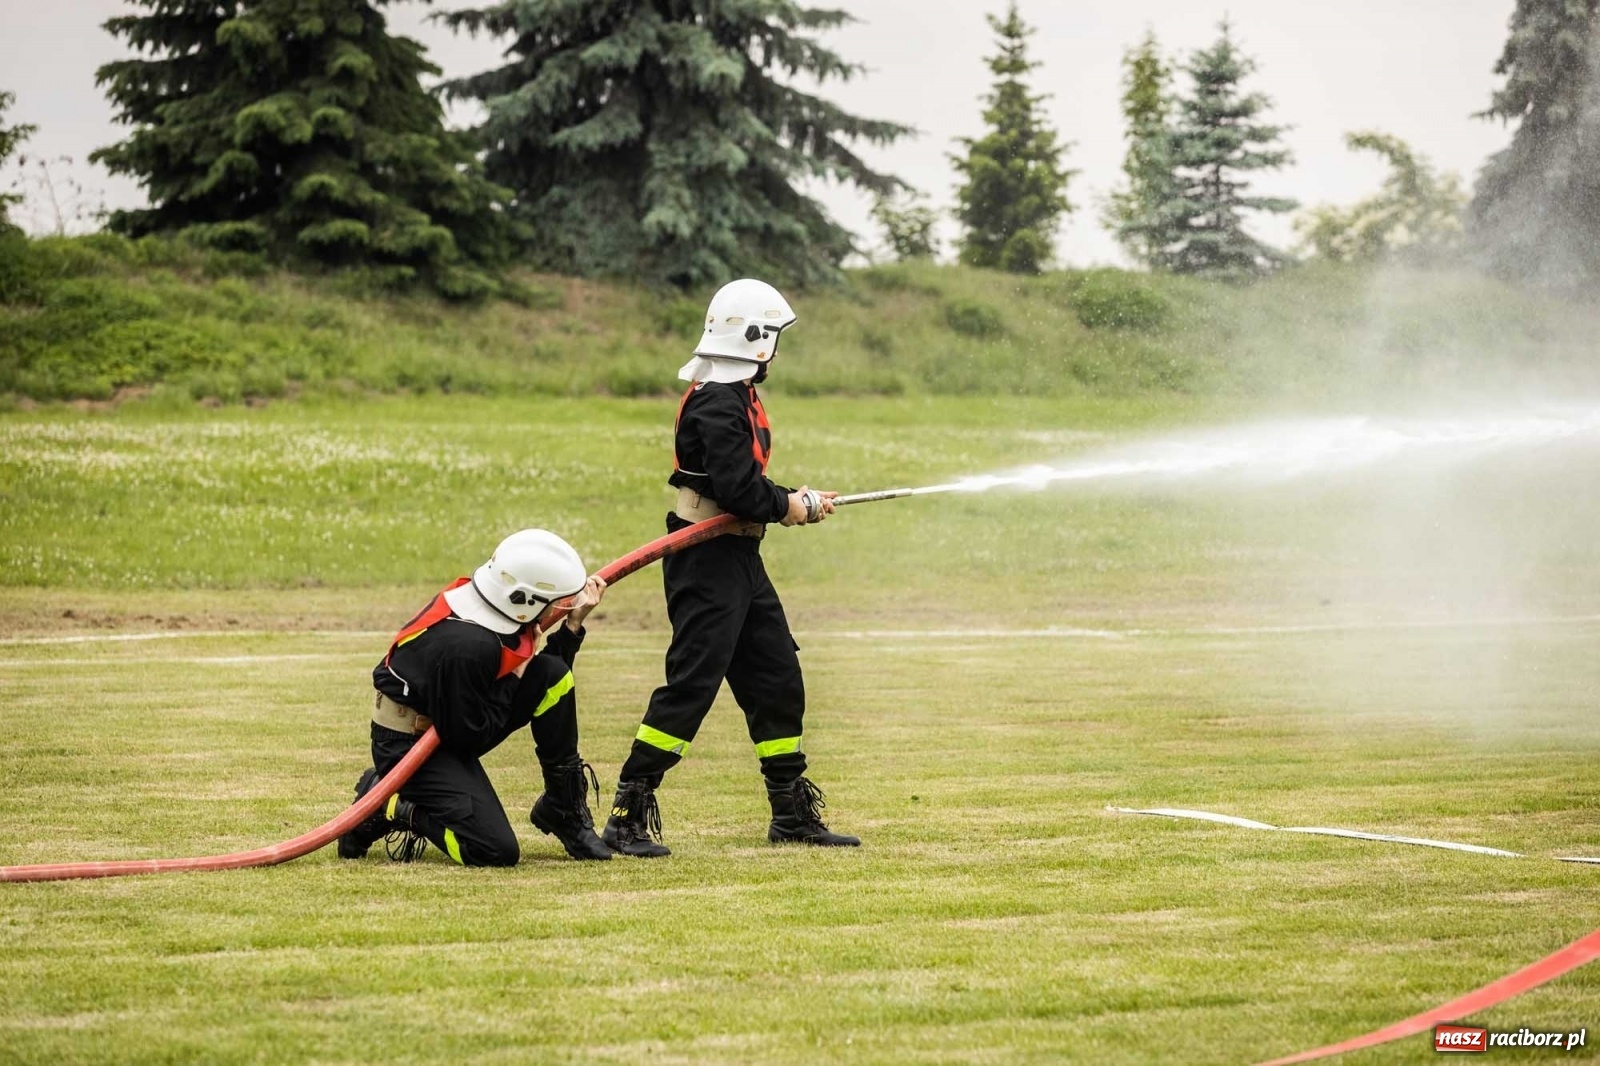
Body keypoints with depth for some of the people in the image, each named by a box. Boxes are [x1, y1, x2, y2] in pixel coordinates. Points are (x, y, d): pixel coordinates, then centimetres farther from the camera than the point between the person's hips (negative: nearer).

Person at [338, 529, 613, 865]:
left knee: (554, 675, -8)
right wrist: (515, 680, -17)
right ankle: (389, 809, 1)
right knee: (497, 851, -20)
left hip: (452, 721, 9)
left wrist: (574, 623, -2)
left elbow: (544, 678, 9)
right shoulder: (467, 645, -33)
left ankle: (564, 810, 4)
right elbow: (468, 735, -23)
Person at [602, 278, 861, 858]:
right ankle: (628, 815, -9)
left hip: (738, 558, 11)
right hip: (707, 560, -11)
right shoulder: (718, 401, -17)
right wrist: (788, 505, -9)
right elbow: (736, 488, -24)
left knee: (777, 678, 14)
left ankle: (793, 811, 23)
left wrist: (791, 499, 7)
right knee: (691, 682, -11)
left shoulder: (734, 395, 15)